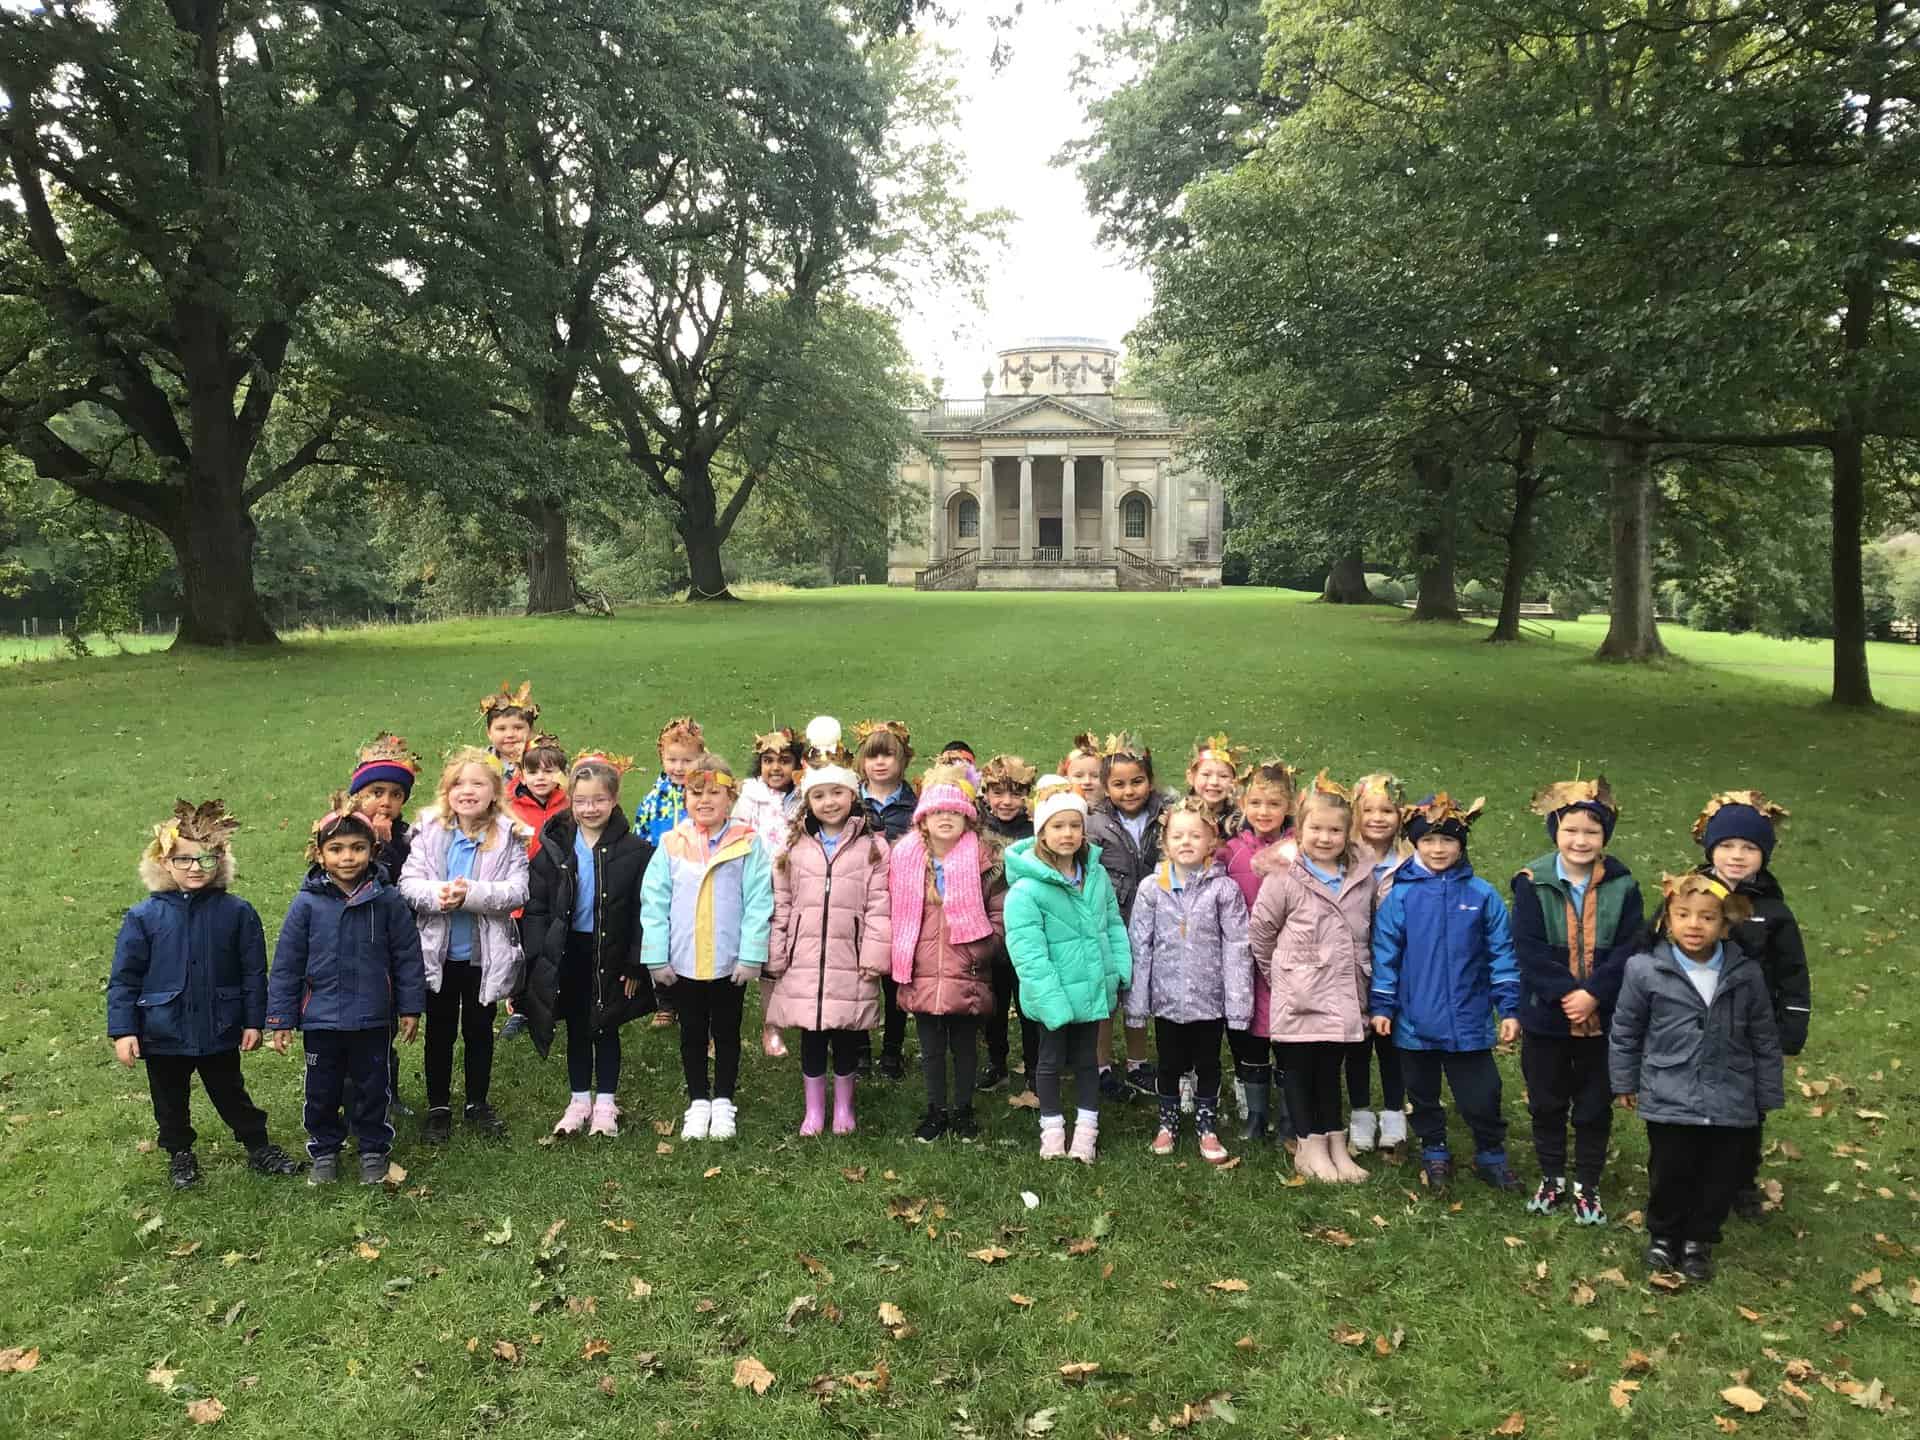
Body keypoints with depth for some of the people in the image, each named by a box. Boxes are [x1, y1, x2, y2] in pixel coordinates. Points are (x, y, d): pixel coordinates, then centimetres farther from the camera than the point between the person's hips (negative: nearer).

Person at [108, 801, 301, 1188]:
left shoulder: (237, 912, -9)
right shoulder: (144, 917, -10)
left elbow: (254, 972, -3)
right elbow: (124, 978, -6)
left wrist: (254, 1021, -3)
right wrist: (123, 1031, -10)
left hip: (220, 1031, 0)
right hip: (164, 1035, 0)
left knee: (232, 1094, 16)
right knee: (171, 1102, 19)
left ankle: (259, 1148, 30)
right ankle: (180, 1155, 39)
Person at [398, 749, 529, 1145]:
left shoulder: (509, 835, -8)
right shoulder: (428, 829, -4)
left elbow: (517, 891, -16)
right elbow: (407, 882, -9)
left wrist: (472, 894, -29)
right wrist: (436, 894, -29)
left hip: (486, 953, -1)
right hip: (438, 952, 1)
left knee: (479, 1030, 16)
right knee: (439, 1031, 15)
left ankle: (477, 1104, 32)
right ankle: (438, 1107, 30)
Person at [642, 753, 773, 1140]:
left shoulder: (748, 844, -9)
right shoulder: (672, 845, -3)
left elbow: (758, 903, -11)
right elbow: (654, 902, -3)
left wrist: (751, 956, -15)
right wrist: (657, 957, -7)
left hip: (730, 962, -2)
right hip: (683, 962, 2)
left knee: (726, 1032, 14)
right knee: (692, 1033, 15)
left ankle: (723, 1101, 29)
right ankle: (698, 1102, 30)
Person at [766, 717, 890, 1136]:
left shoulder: (872, 847, 0)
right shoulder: (794, 847, 6)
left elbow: (879, 908, -4)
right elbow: (781, 906, 6)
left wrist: (874, 957, -9)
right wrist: (775, 957, 3)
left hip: (850, 960, -2)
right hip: (804, 960, 2)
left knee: (847, 1038, 8)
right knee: (811, 1038, 9)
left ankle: (843, 1107, 27)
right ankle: (813, 1110, 24)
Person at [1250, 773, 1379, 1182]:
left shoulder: (1364, 879, 4)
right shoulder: (1284, 879, -9)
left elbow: (1368, 932, 18)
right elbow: (1259, 934, -2)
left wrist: (1361, 976, 16)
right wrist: (1282, 976, 3)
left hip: (1344, 998, 4)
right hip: (1300, 1000, -4)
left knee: (1331, 1069, 14)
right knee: (1299, 1069, 6)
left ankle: (1336, 1144, 24)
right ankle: (1309, 1146, 18)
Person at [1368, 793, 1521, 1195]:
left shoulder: (1482, 895, -4)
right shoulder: (1400, 897, -6)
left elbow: (1501, 954, 1)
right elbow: (1385, 954, -1)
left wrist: (1509, 1009, 0)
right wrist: (1382, 1007, -2)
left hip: (1469, 1021, 0)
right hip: (1415, 1021, 0)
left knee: (1481, 1096, 7)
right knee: (1424, 1094, 16)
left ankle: (1492, 1157, 29)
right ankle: (1435, 1154, 35)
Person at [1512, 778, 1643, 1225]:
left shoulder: (1622, 886, -5)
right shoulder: (1533, 883, -9)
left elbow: (1627, 951, -8)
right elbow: (1528, 949, -13)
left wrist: (1593, 994, -19)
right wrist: (1565, 993, -21)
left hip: (1602, 1019, 1)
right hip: (1545, 1016, 0)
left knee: (1595, 1107, 13)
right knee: (1546, 1103, 15)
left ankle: (1587, 1186, 29)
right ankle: (1551, 1179, 33)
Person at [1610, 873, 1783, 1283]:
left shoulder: (1746, 974, -6)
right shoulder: (1645, 970, -13)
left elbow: (1764, 1039, 5)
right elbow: (1625, 1032, 1)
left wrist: (1769, 1095, 10)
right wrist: (1624, 1083, 7)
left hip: (1731, 1103, 2)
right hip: (1669, 1100, -2)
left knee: (1720, 1179, 13)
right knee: (1670, 1175, 9)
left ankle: (1699, 1240, 37)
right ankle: (1663, 1234, 35)